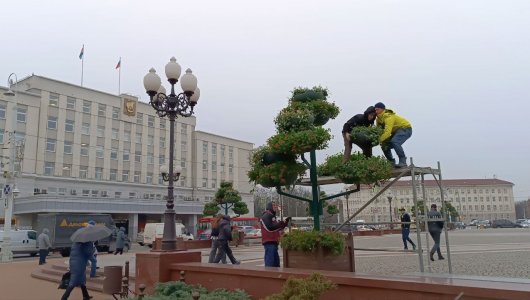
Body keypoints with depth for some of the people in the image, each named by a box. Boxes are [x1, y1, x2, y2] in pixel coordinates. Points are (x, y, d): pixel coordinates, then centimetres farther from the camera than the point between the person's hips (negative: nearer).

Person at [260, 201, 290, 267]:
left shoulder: (272, 216, 23)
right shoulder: (266, 216, -9)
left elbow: (277, 228, 22)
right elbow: (269, 228, -21)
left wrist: (285, 222, 12)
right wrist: (279, 224, -19)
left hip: (273, 242, 11)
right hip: (269, 242, -11)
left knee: (276, 262, 14)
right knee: (270, 262, -11)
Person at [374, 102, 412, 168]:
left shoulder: (388, 117, -30)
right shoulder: (379, 118, -1)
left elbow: (387, 132, -40)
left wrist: (379, 140, -44)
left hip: (405, 129, -9)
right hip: (396, 131, 9)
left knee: (394, 142, -33)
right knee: (385, 145, 3)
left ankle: (403, 161, -26)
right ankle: (392, 163, 13)